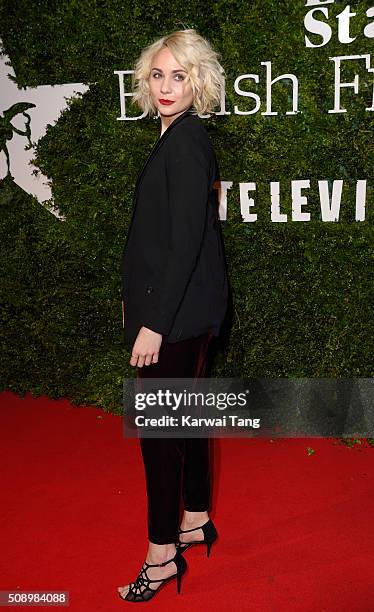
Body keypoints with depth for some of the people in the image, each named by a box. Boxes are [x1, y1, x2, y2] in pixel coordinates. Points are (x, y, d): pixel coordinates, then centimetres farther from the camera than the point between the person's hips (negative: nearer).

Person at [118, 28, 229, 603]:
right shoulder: (179, 138, 13)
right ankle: (196, 520, 35)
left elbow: (185, 240, -22)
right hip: (184, 310, 10)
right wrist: (139, 300, 18)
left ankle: (162, 556, 12)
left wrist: (154, 324, -22)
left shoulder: (186, 143, -17)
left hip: (176, 312, -10)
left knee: (158, 426, -2)